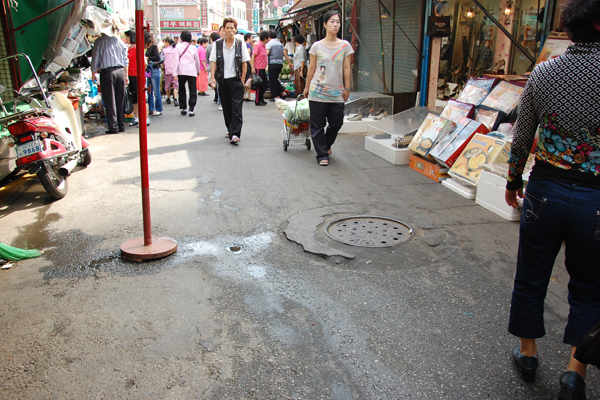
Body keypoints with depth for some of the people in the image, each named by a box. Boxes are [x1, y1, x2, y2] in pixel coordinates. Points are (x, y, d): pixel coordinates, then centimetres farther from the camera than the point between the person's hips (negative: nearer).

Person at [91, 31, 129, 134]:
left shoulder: (99, 41, -1)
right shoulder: (119, 40, 10)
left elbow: (95, 59, 0)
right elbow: (125, 59, 11)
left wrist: (93, 73, 10)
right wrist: (126, 75, 17)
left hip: (107, 72, -4)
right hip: (121, 71, 4)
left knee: (109, 101, 0)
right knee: (120, 100, 9)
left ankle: (114, 127, -1)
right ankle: (121, 125, 12)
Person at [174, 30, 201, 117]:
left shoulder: (178, 47, 3)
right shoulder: (193, 48, 8)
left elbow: (176, 60, -4)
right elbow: (197, 61, 16)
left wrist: (175, 72, -5)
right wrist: (198, 71, 30)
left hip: (181, 71, 0)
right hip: (192, 71, 0)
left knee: (181, 90, 14)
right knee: (192, 91, 2)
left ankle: (183, 108, 13)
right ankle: (191, 110, -6)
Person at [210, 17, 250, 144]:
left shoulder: (240, 44, 1)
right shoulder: (217, 44, 4)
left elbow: (244, 63, 2)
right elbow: (213, 62, 2)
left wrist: (242, 79, -4)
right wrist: (212, 77, -9)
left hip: (236, 80, -2)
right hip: (223, 81, 2)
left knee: (236, 107, -10)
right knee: (226, 108, 10)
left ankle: (234, 134, -14)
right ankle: (230, 130, 27)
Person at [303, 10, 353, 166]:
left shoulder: (345, 46, 4)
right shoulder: (317, 46, 1)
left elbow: (346, 68, 6)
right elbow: (312, 68, 7)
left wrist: (347, 88, 6)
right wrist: (307, 87, 11)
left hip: (337, 93, 2)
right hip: (318, 92, -1)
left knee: (336, 123, 4)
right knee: (317, 125, 0)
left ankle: (326, 145, 32)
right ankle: (322, 155, 12)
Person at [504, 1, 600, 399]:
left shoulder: (543, 74, -4)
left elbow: (521, 139, 3)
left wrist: (513, 181, 17)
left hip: (545, 190, 2)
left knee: (531, 276, 18)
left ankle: (527, 352, 34)